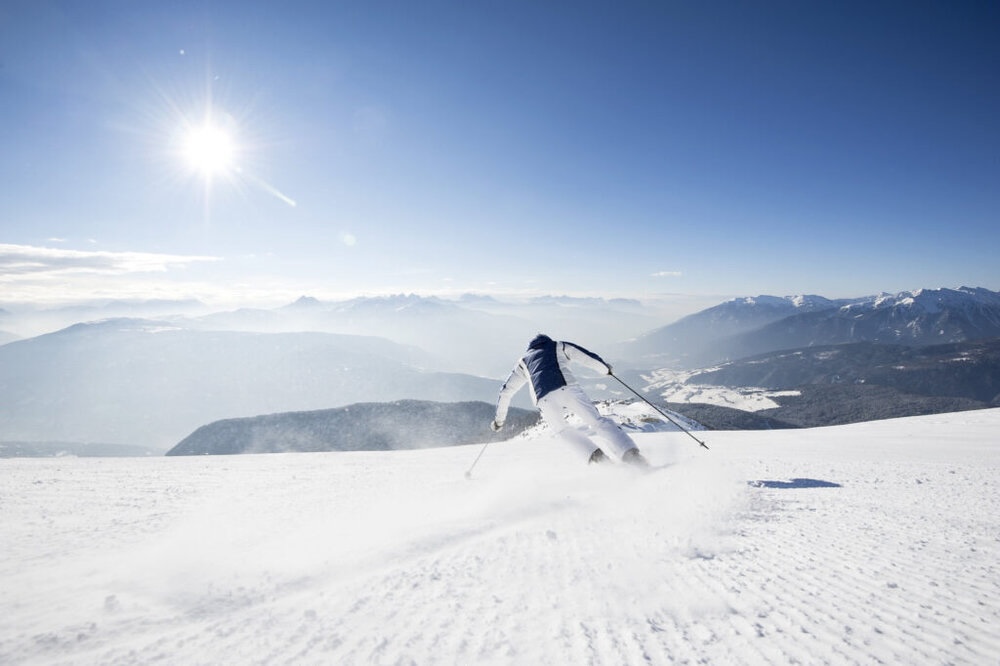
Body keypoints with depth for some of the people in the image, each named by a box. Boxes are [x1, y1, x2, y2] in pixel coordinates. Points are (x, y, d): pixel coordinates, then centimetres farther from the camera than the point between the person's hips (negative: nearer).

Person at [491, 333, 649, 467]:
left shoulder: (523, 361, 35)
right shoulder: (559, 347, 31)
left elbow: (506, 391, 35)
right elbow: (588, 357, 21)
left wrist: (499, 419, 43)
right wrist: (606, 368, 41)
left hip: (544, 400, 1)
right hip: (568, 388, -1)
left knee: (564, 430, 22)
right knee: (598, 421, -1)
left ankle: (597, 456, -1)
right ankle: (630, 453, -21)